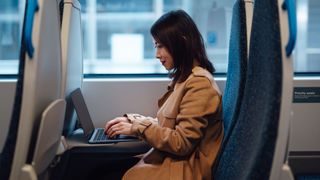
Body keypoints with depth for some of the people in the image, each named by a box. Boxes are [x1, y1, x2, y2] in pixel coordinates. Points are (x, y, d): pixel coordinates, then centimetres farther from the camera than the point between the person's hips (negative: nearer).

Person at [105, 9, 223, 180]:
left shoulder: (199, 83, -18)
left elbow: (182, 143, -19)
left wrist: (137, 127, -13)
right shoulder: (184, 78, 12)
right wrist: (131, 120, 6)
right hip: (170, 159, 8)